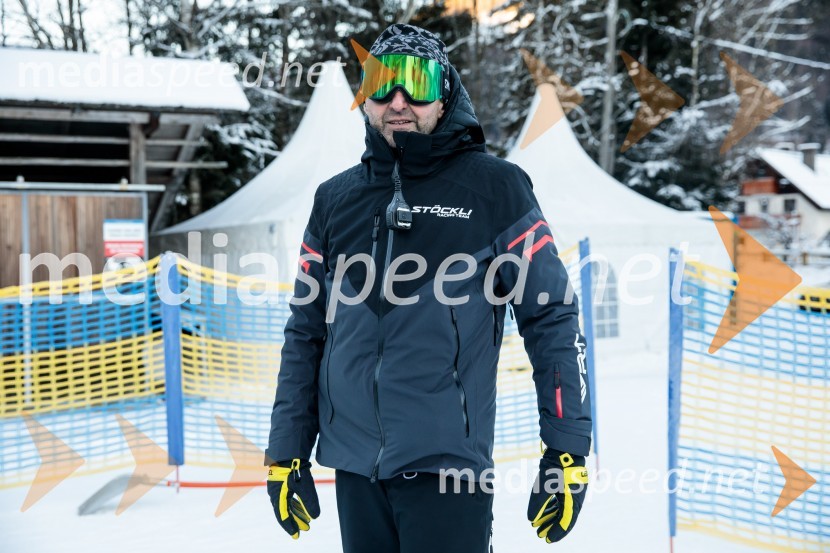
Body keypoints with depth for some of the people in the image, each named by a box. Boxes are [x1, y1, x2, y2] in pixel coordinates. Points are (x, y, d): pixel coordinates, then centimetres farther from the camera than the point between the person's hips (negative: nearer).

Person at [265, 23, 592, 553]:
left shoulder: (493, 187, -2)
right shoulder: (336, 198, 10)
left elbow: (553, 320, -2)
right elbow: (306, 334, 13)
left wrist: (567, 453, -5)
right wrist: (286, 454, 11)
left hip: (446, 467, -4)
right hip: (353, 467, 4)